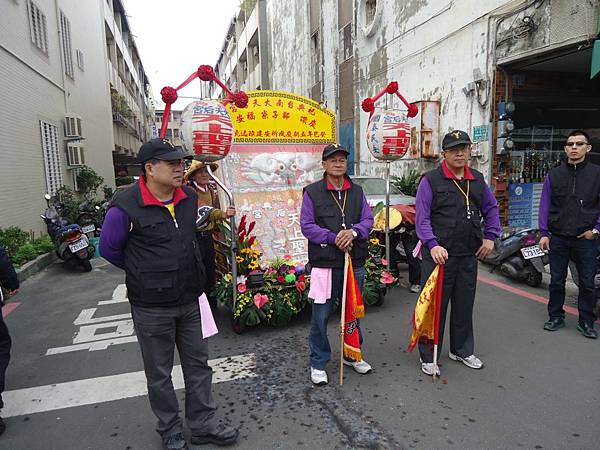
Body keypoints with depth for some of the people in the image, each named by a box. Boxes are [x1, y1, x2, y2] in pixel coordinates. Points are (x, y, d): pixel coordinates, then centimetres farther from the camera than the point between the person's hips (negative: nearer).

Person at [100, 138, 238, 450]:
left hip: (189, 300, 5)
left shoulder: (189, 198, 0)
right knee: (159, 373, 13)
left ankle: (203, 424, 32)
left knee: (198, 364, 15)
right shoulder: (126, 207, -17)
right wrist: (142, 272, 6)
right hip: (152, 307, -5)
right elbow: (108, 249, -4)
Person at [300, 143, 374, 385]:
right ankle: (318, 363, 21)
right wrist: (334, 238, -18)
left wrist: (353, 232, -16)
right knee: (320, 316, 3)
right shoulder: (312, 192, -3)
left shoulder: (357, 191, 10)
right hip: (325, 263, -4)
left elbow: (368, 219, 5)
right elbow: (307, 226, -8)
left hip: (355, 262, 4)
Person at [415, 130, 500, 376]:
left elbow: (491, 208, 21)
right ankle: (428, 357, 17)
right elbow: (422, 217, -12)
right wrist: (433, 245, -23)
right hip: (439, 254, -5)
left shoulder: (477, 179, 11)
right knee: (435, 307, 2)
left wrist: (490, 237, 9)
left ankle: (462, 350, 36)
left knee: (464, 305, 17)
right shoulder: (431, 180, -7)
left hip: (469, 255, 6)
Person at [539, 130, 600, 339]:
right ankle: (556, 317, 24)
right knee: (556, 281, 10)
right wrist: (544, 233, 0)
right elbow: (545, 205, 4)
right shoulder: (554, 175, 4)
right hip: (558, 238, 1)